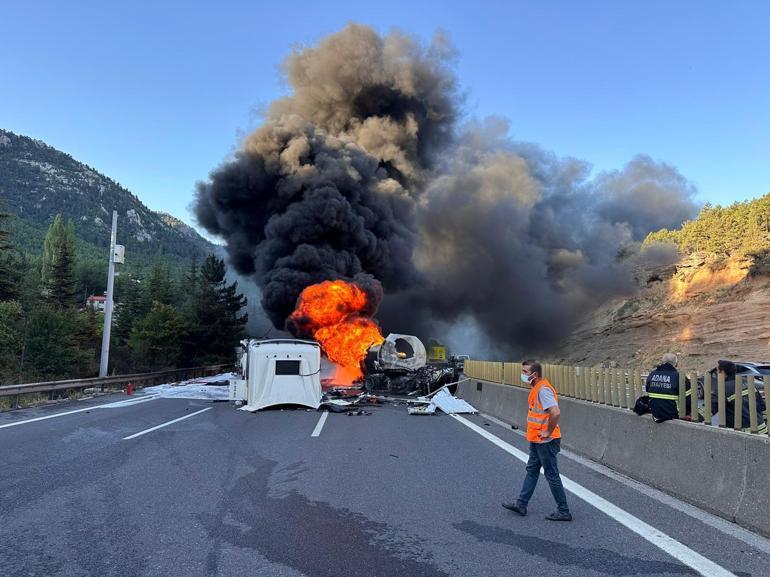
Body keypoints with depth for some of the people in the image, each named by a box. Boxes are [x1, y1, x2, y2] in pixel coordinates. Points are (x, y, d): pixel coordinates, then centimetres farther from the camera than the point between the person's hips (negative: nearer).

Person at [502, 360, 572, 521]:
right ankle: (521, 504, 27)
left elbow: (556, 413, -33)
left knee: (552, 475, 1)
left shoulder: (543, 389, -23)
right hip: (537, 440, 10)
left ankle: (563, 511, 14)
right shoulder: (537, 388, 10)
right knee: (532, 470, 16)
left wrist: (548, 432, -22)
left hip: (546, 441, -10)